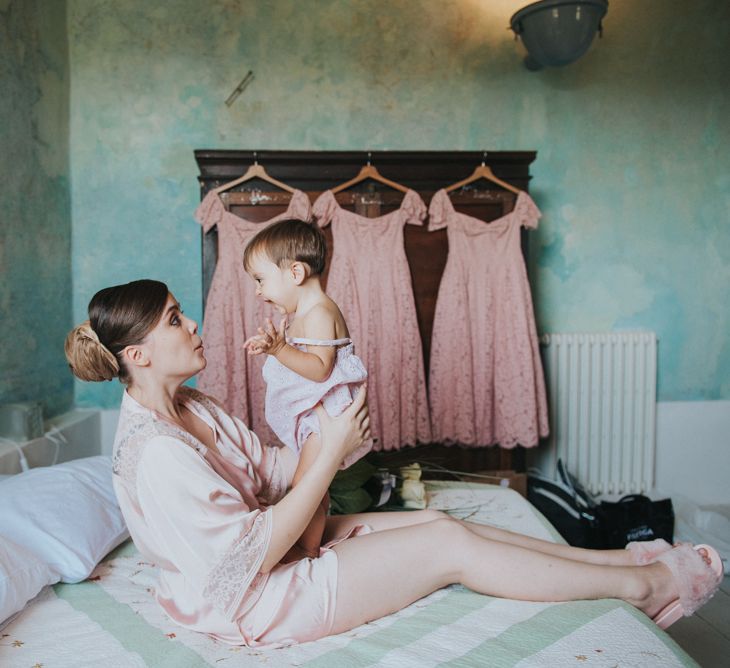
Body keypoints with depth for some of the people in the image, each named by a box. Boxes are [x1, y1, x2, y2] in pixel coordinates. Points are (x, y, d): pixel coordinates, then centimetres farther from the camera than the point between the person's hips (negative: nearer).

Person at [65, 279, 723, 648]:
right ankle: (645, 584, 2)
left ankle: (619, 556, 8)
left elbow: (268, 468, 7)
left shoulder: (190, 406, 3)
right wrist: (331, 451, -25)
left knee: (436, 518, -1)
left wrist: (331, 437, -11)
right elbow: (255, 552, -27)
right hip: (248, 601, -9)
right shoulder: (156, 452, -28)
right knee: (449, 544, -12)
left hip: (262, 545, 9)